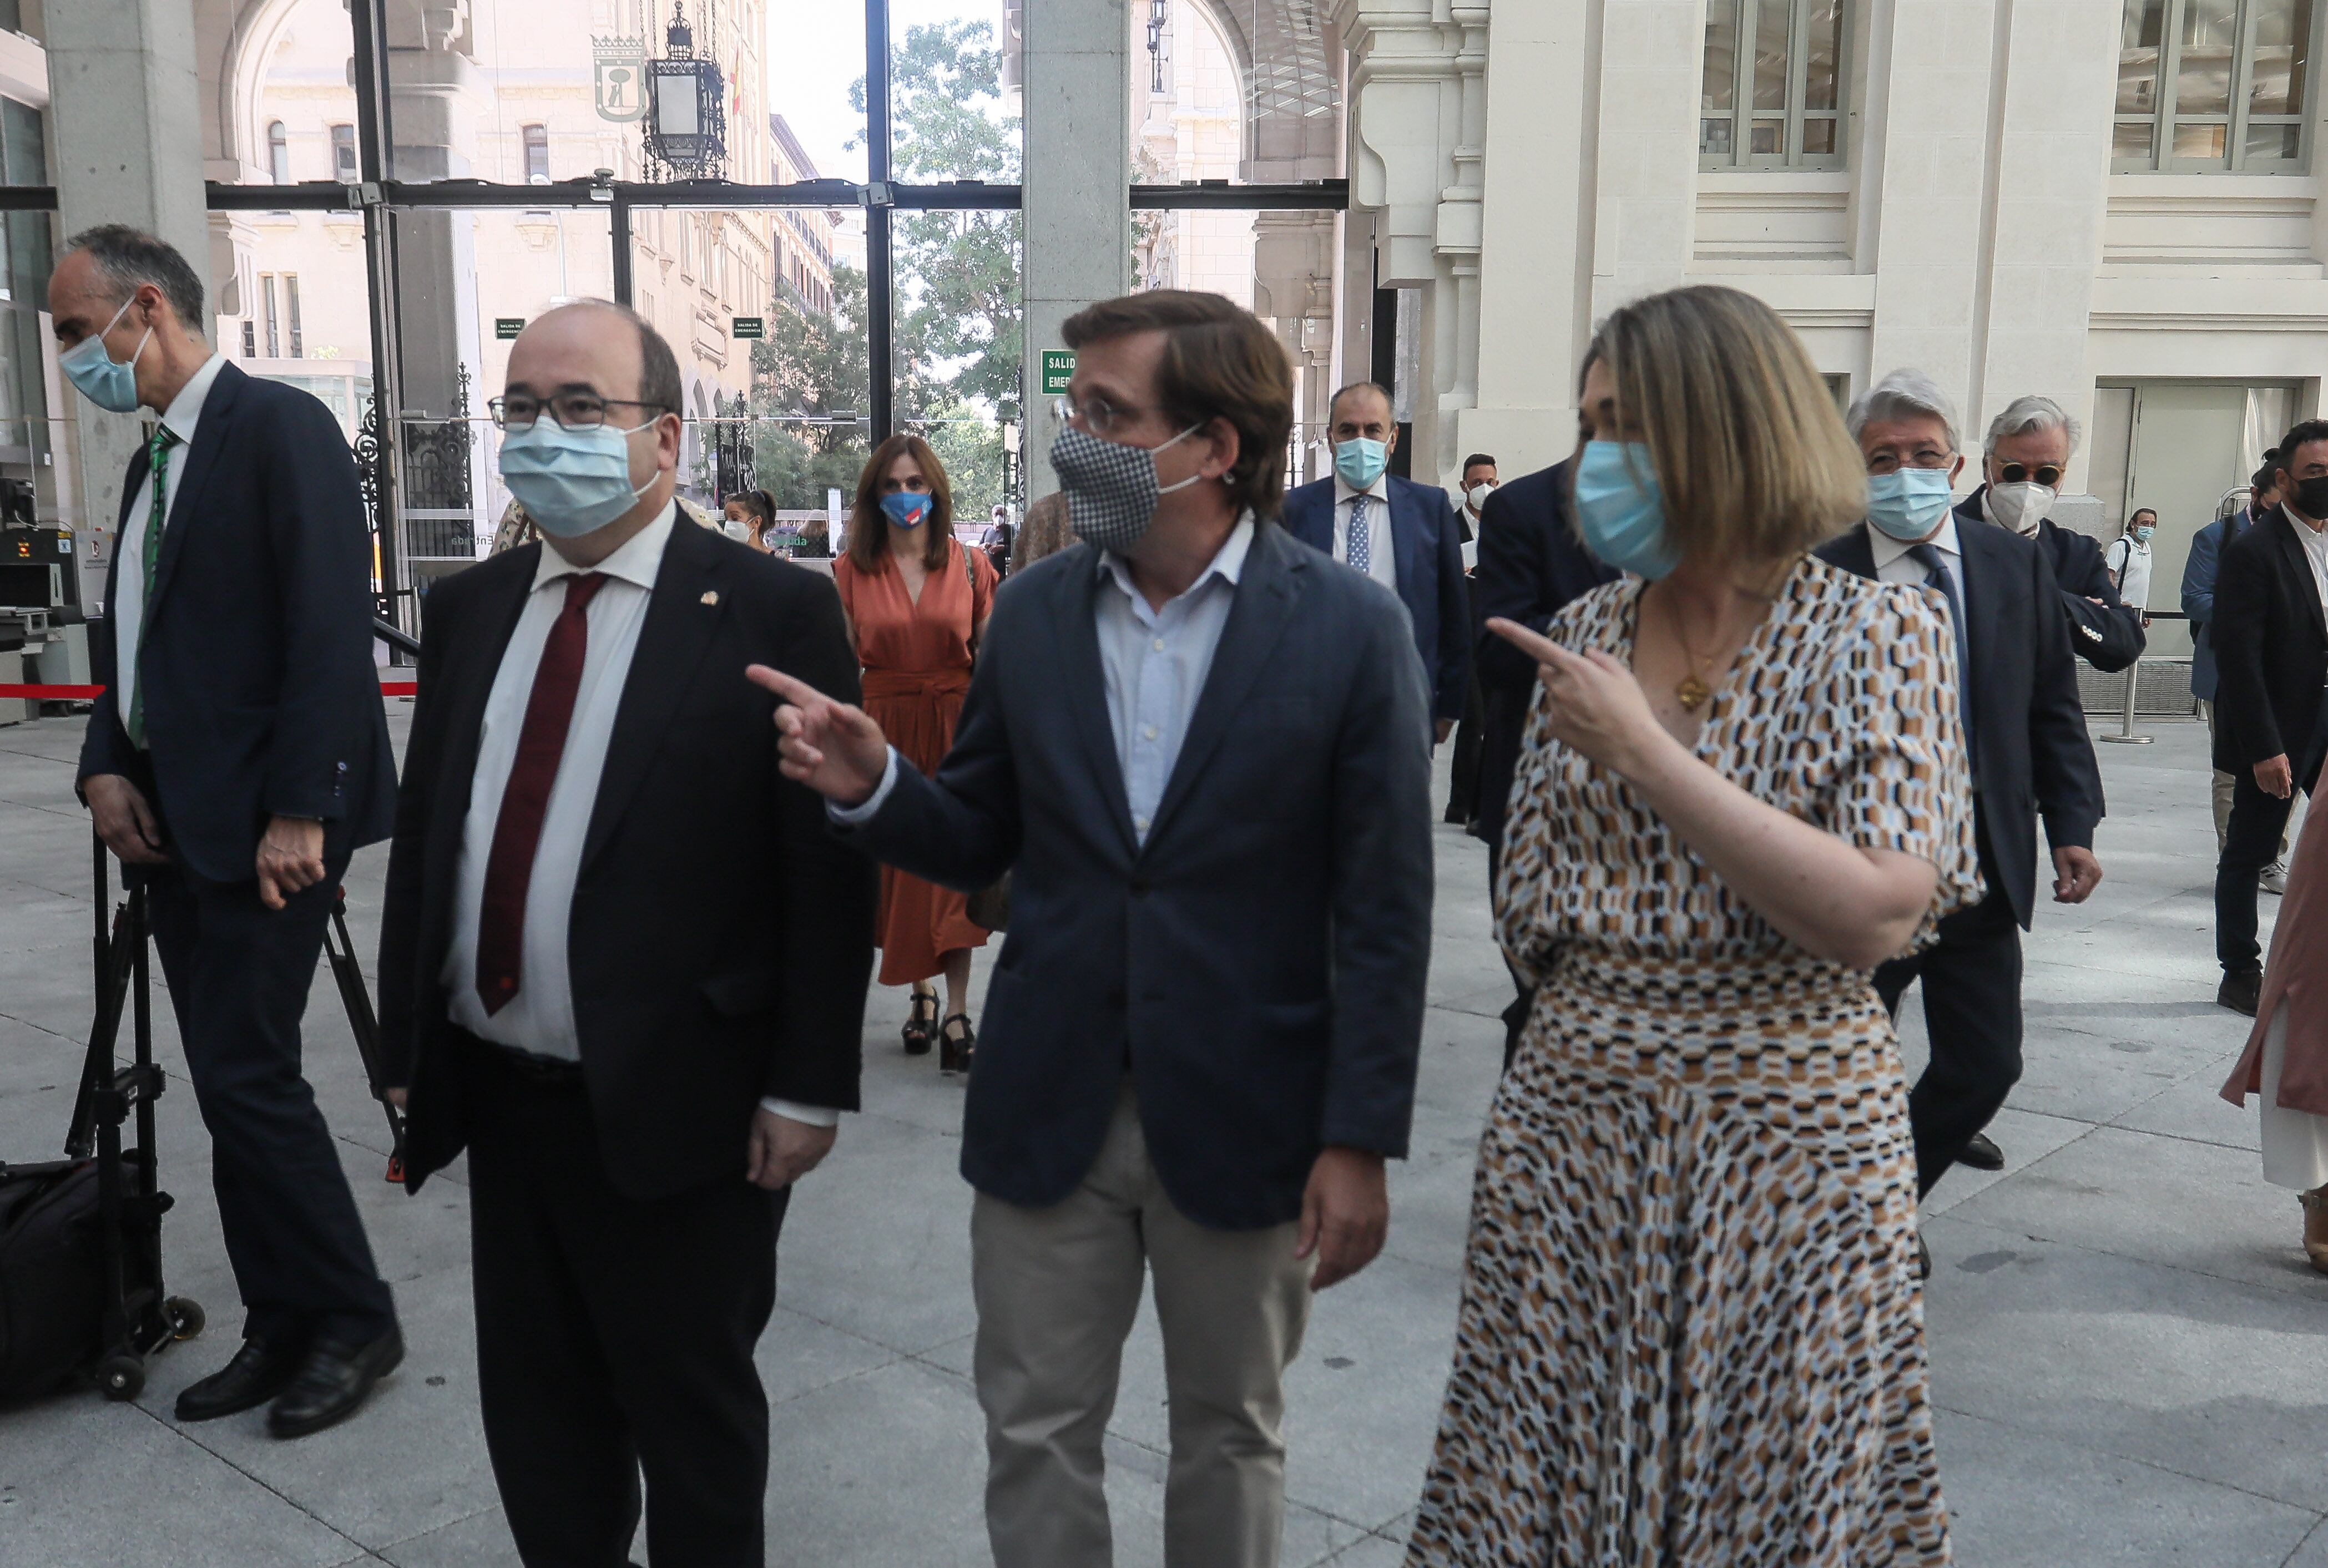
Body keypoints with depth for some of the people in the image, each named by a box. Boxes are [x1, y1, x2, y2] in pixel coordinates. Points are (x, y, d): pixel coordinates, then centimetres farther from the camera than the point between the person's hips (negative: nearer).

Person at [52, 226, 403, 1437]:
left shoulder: (280, 428, -9)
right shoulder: (153, 461, 18)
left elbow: (333, 629, -16)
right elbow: (130, 637, 21)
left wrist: (300, 812, -20)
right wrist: (106, 769, 4)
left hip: (265, 824, -8)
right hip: (176, 823, 9)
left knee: (247, 1076, -7)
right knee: (229, 1086, 10)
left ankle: (353, 1321, 10)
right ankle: (284, 1331, 21)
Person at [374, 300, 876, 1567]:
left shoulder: (773, 613, -11)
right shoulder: (469, 610, 7)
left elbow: (829, 873, -11)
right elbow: (421, 836, 11)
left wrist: (807, 1085, -12)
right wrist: (406, 1048, 9)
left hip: (680, 1108, -5)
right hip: (498, 1095, 6)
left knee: (695, 1425, 14)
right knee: (534, 1417, 20)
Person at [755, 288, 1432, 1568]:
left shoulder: (1351, 630, -11)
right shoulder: (1033, 612, 0)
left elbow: (1384, 912, -9)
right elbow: (978, 844, 6)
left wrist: (1360, 1141, -10)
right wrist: (870, 785, -14)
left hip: (1244, 1116, -2)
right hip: (1048, 1110, 3)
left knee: (1230, 1430, 18)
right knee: (1035, 1435, 14)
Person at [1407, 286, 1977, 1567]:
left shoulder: (1882, 635, -6)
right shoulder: (1585, 633, 6)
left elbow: (1873, 918, -19)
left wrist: (1645, 752, -19)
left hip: (1791, 1130, -3)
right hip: (1571, 1120, 4)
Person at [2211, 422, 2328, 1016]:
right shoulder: (2252, 552, -12)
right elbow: (2239, 657, -16)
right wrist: (2263, 748, -19)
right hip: (2276, 736, -6)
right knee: (2247, 855, 6)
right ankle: (2240, 974, 18)